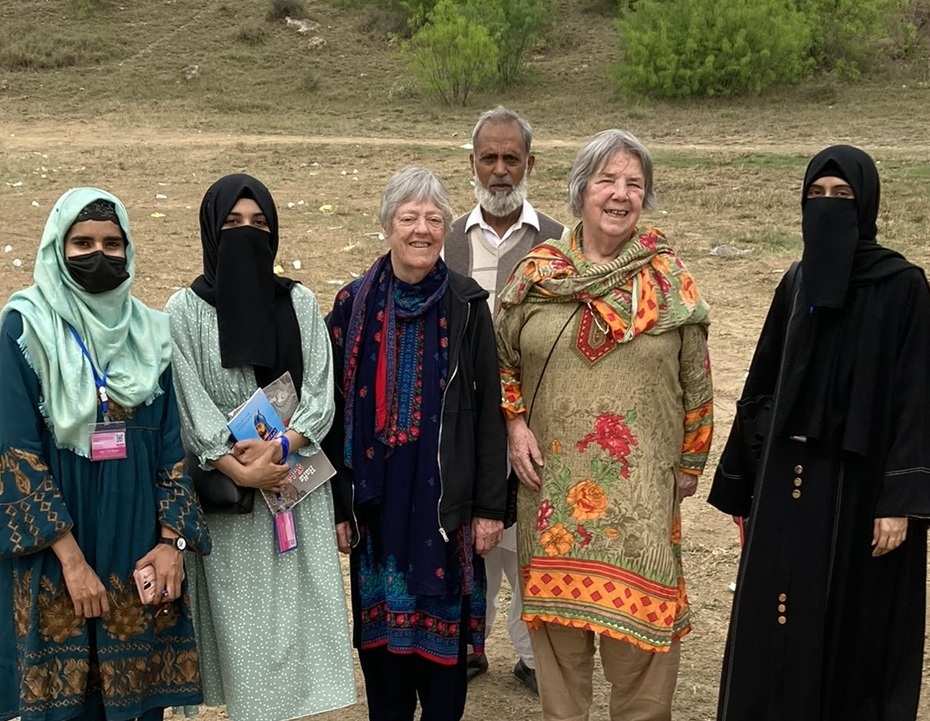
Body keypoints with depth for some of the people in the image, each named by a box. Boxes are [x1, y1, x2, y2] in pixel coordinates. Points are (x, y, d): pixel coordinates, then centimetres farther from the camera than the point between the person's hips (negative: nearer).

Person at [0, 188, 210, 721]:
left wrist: (174, 540, -4)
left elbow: (172, 444, 8)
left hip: (139, 549, 4)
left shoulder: (149, 332, 9)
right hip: (55, 555, -3)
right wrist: (70, 557, -15)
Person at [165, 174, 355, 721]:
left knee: (299, 610, 3)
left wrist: (281, 447, -14)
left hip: (299, 482, 2)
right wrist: (240, 469, -14)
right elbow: (191, 405, -5)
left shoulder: (300, 302, 6)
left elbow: (321, 393, 1)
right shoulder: (186, 310, -1)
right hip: (226, 492, -2)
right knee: (242, 618, 2)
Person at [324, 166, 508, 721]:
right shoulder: (355, 304, 0)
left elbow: (489, 410, -2)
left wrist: (491, 506, -5)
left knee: (443, 621, 7)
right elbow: (336, 410, 2)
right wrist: (337, 506, 0)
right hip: (377, 497, 1)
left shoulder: (467, 305, -3)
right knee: (381, 619, 10)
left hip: (447, 498, -1)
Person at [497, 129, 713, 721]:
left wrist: (689, 464, 8)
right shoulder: (537, 272, 2)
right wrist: (515, 424, 1)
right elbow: (501, 360, 13)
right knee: (558, 607, 11)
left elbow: (696, 382, 5)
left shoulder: (669, 278, -1)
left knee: (641, 612, 2)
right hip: (553, 479, 2)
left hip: (641, 482, -1)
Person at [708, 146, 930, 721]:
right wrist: (742, 485, 12)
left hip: (861, 481, -5)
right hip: (790, 477, 5)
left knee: (855, 623, 6)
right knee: (779, 622, 8)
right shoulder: (797, 282, 8)